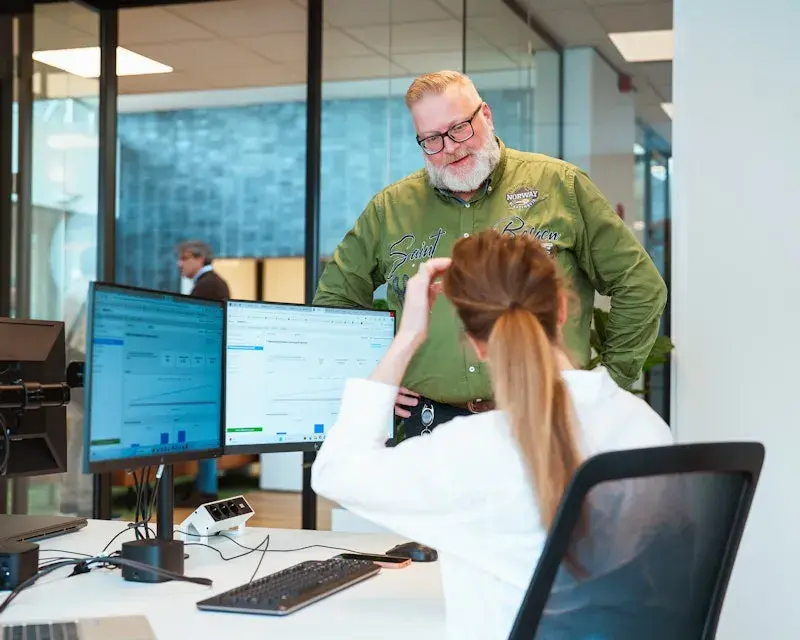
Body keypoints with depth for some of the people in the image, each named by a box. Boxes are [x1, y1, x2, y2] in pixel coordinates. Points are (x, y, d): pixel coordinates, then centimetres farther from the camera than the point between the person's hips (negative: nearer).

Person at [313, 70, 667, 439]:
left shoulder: (560, 185, 3)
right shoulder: (390, 208, 9)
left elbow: (640, 285, 6)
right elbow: (333, 298, 20)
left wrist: (612, 380, 3)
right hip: (432, 421, 2)